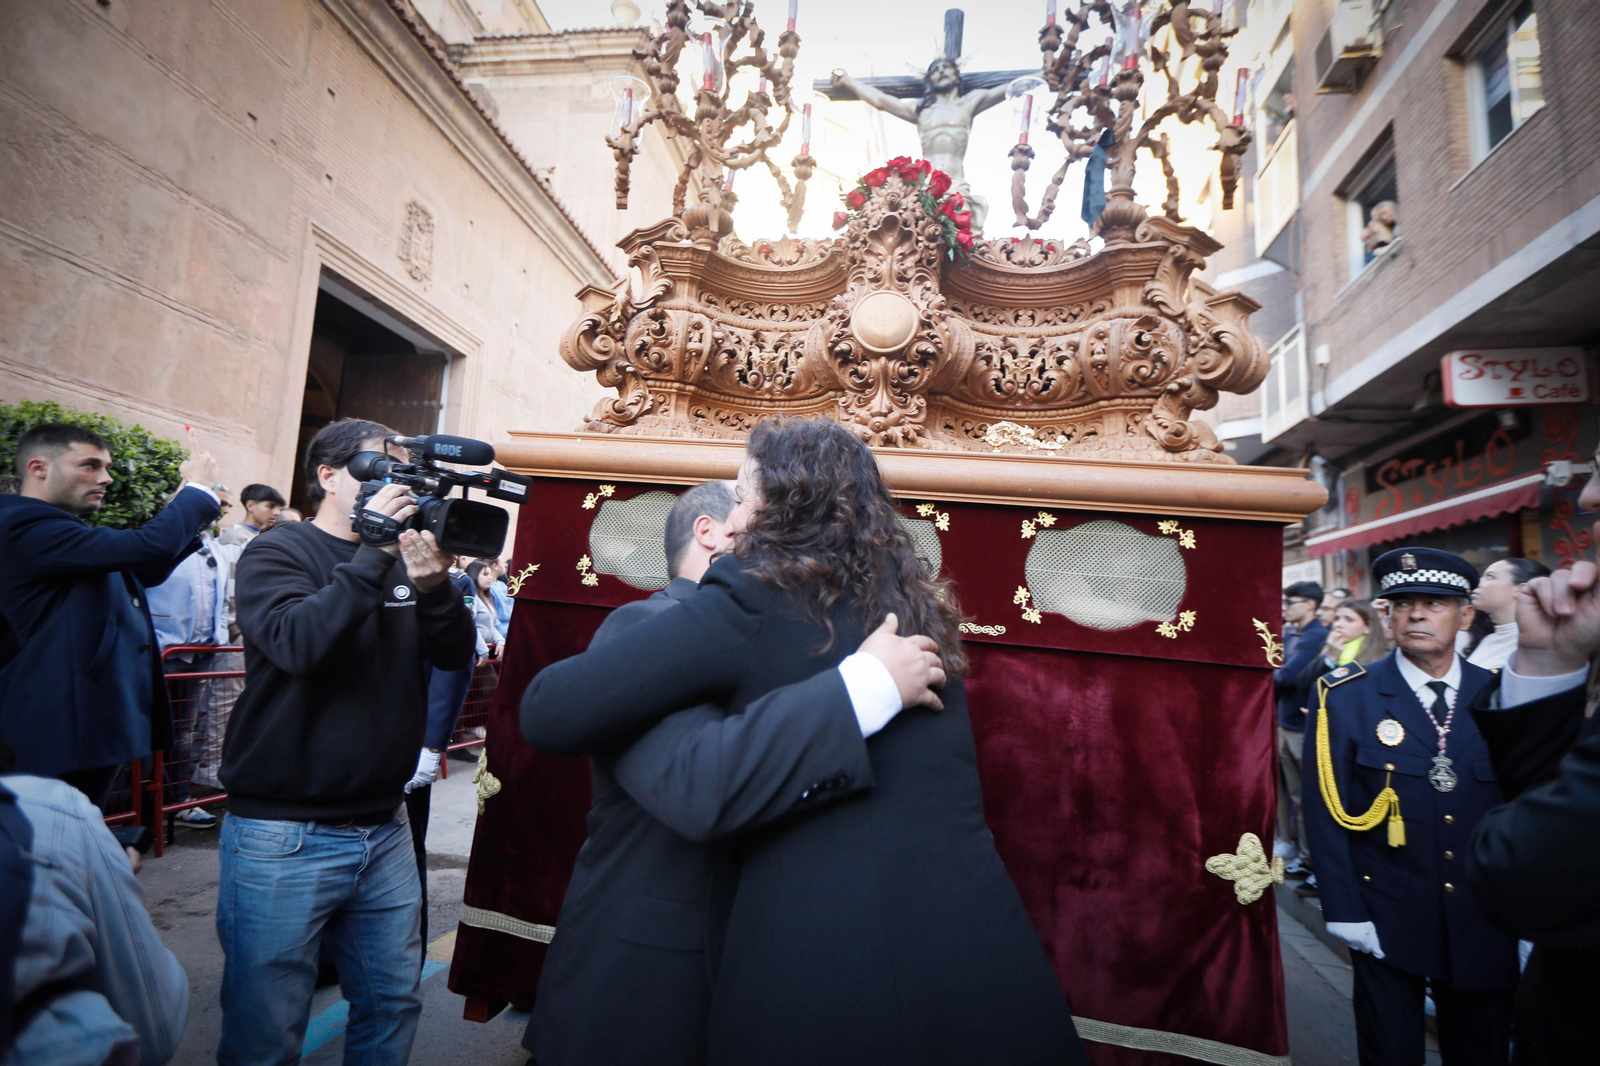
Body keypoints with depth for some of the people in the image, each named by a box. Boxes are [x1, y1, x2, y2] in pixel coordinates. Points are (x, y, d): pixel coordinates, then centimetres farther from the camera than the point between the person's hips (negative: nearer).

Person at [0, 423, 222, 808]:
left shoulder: (65, 532, 16)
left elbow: (146, 570, 25)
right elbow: (147, 546, -29)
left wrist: (194, 512, 11)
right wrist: (199, 489, -13)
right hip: (66, 731, -11)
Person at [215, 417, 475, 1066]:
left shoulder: (400, 555, 7)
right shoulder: (279, 552, -6)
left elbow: (455, 654, -2)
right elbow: (296, 643, -24)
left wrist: (433, 585, -19)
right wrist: (372, 554, -25)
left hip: (384, 828, 5)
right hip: (285, 835, -4)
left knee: (393, 1006, 16)